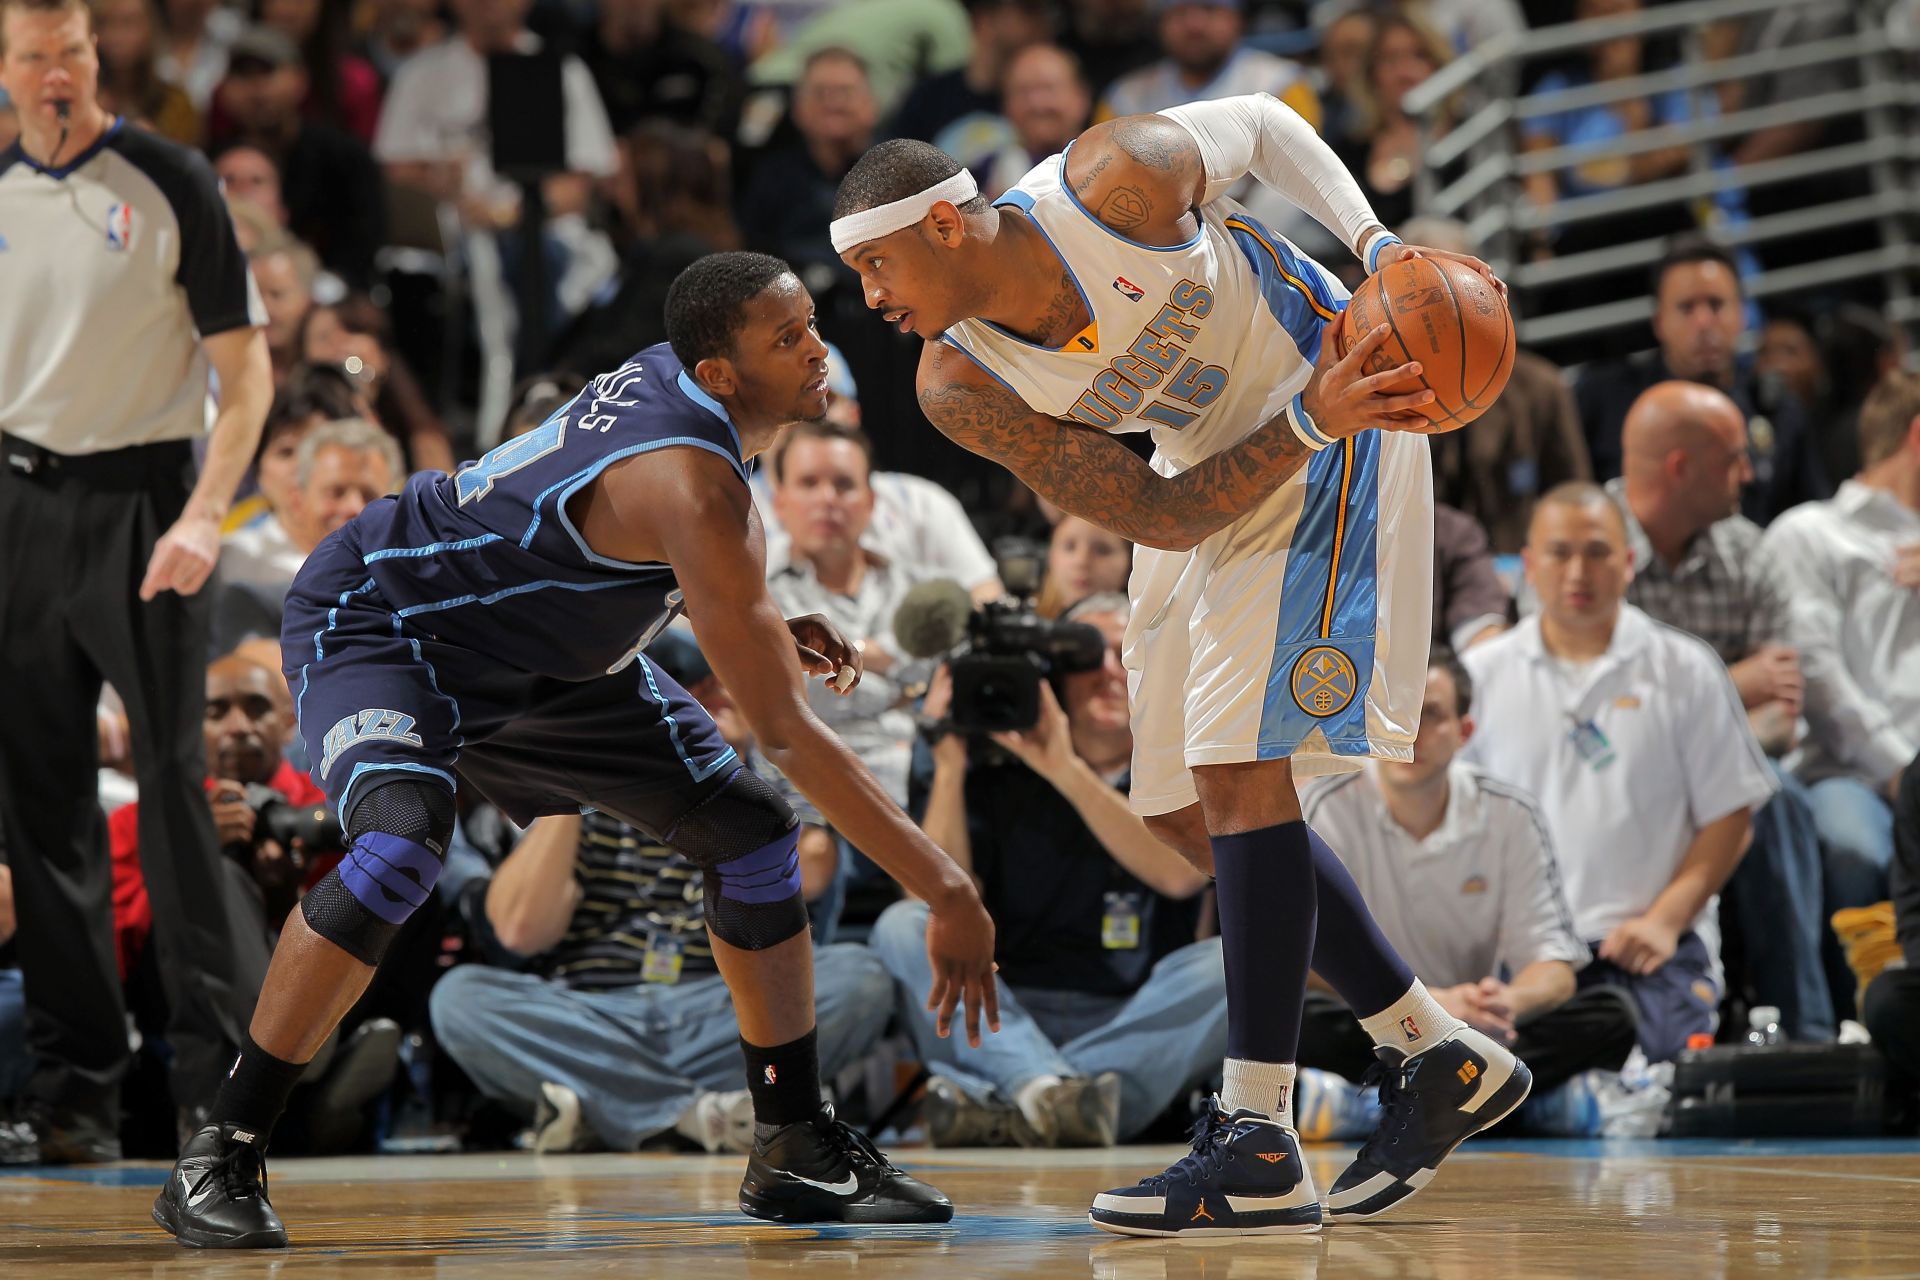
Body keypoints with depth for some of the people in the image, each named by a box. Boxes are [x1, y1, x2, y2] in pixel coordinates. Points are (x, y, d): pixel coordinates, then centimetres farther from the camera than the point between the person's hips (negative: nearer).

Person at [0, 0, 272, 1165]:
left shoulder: (169, 182, -4)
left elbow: (246, 365, -5)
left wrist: (205, 515, -16)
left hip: (141, 498, -4)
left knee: (173, 777, -7)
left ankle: (217, 1059, -2)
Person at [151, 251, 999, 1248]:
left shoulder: (674, 378, -9)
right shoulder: (691, 483, -35)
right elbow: (787, 735, -34)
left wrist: (765, 624, -1)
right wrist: (947, 892, -33)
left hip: (536, 650, 10)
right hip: (374, 615, -9)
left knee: (751, 831, 2)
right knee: (402, 843, -36)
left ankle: (798, 1151, 12)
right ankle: (218, 1160, -25)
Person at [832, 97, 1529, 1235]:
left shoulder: (1117, 182, -26)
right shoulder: (960, 389, -15)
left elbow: (1263, 124, -5)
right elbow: (1161, 517, -19)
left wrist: (1378, 244, -18)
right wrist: (1312, 418, -32)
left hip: (1327, 443, -7)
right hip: (1212, 471, 7)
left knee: (1239, 759, -18)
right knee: (1185, 808, 6)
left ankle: (1260, 1148, -21)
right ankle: (1442, 1060, 17)